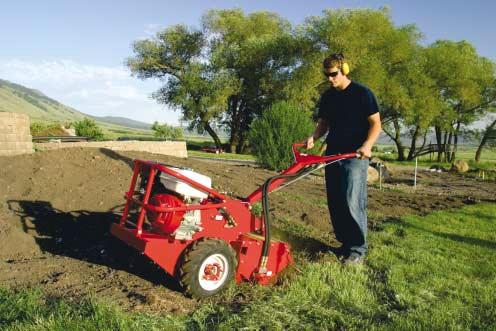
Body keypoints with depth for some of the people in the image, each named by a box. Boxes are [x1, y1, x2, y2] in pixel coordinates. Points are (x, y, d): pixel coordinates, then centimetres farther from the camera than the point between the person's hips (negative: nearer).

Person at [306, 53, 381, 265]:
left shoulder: (362, 93, -4)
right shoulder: (327, 97, 13)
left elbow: (375, 124, -5)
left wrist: (367, 145, -21)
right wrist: (313, 138, -1)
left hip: (355, 156, -6)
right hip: (332, 154, 6)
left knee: (352, 202, -12)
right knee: (335, 203, 7)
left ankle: (358, 249, 0)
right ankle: (345, 243, 21)